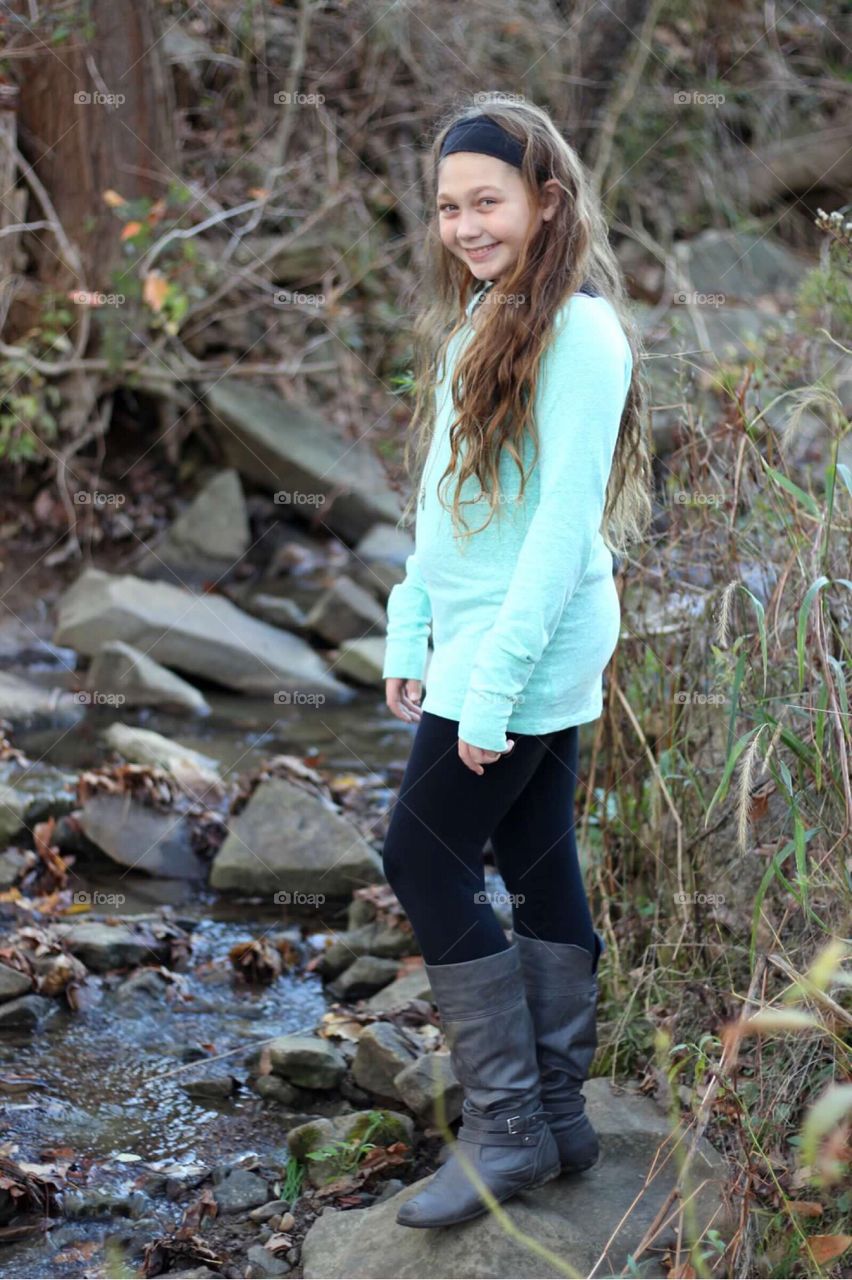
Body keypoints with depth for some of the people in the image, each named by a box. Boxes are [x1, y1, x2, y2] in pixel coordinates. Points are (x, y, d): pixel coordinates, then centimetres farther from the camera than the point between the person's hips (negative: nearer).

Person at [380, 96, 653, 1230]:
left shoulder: (579, 331, -17)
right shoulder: (474, 323, 11)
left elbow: (565, 521, -21)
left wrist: (495, 682, -21)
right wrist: (409, 635, 12)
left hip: (530, 647, -8)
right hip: (477, 646, 8)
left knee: (424, 858, -5)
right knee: (541, 869, 12)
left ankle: (507, 1129, 3)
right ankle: (558, 1115, 21)